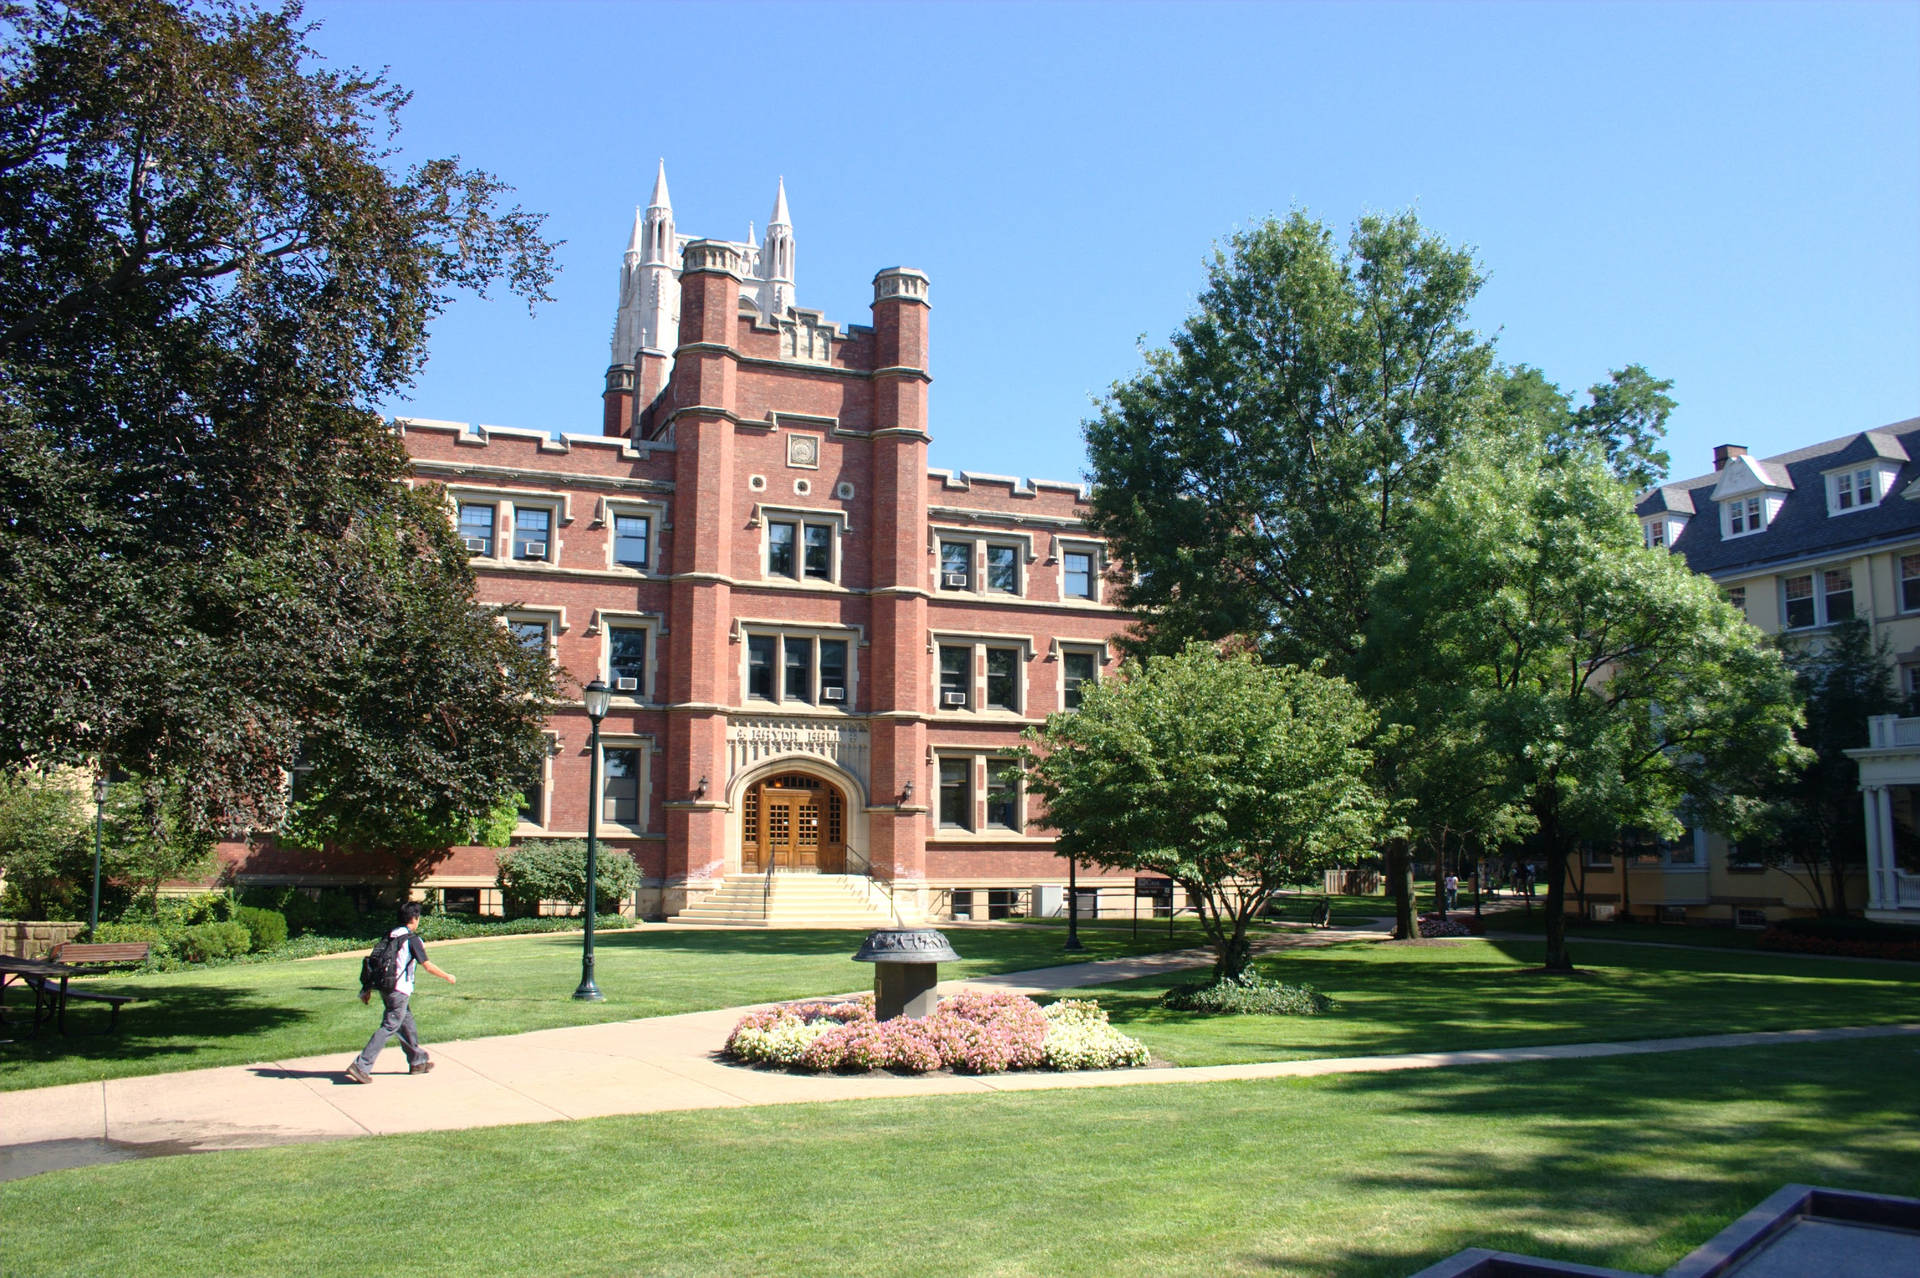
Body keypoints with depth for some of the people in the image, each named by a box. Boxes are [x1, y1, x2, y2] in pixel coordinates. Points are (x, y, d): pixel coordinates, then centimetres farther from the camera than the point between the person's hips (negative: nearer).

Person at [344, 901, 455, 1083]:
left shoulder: (390, 935, 11)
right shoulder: (412, 939, -10)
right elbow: (427, 965, -8)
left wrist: (368, 989, 16)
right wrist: (447, 977, 6)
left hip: (384, 987, 8)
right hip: (399, 990, -8)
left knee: (406, 1022, 19)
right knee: (389, 1027, -6)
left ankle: (418, 1061, 29)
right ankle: (361, 1065, -12)